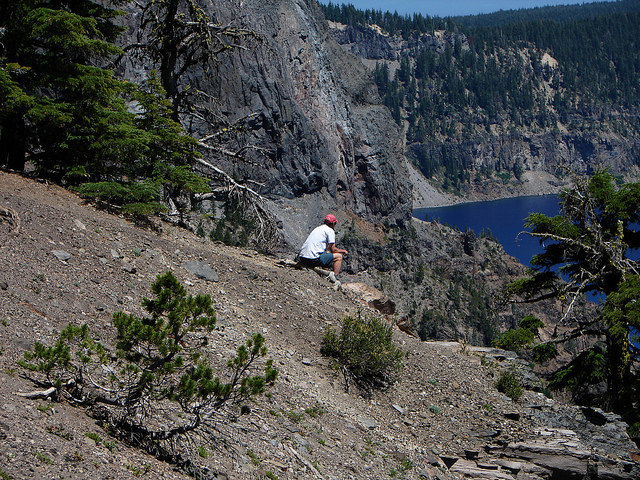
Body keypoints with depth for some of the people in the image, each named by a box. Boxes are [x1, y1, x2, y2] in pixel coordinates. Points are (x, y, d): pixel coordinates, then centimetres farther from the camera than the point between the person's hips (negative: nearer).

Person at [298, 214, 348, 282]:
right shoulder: (330, 231, 0)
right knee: (339, 256, 6)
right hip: (314, 259, -8)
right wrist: (343, 251, 22)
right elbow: (333, 249, 2)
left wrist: (340, 250, 43)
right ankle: (334, 276, -9)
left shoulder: (318, 228, 25)